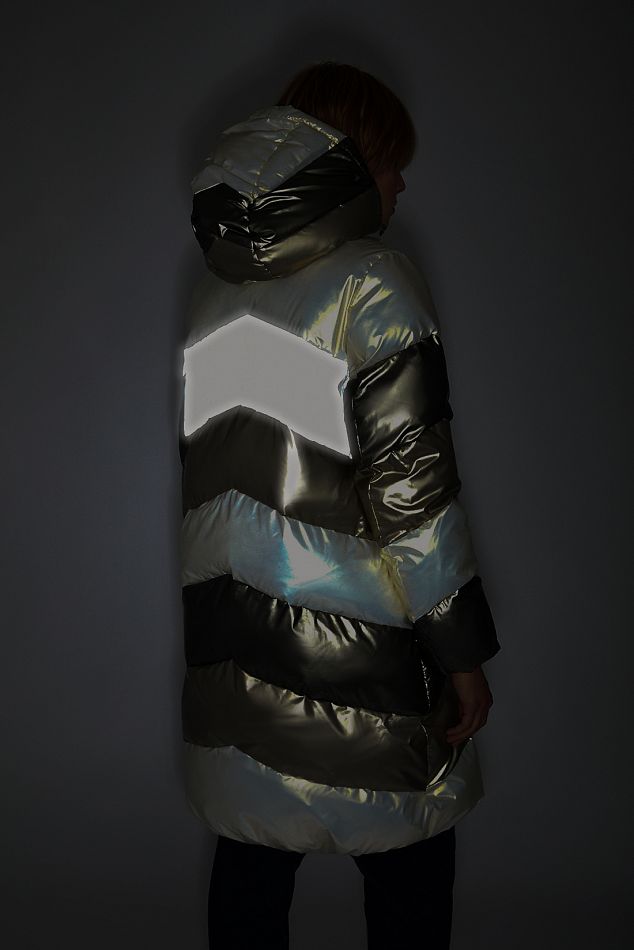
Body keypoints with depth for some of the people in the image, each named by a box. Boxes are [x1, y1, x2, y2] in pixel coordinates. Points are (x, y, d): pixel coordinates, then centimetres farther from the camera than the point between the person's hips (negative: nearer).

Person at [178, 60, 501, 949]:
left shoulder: (209, 293, 8)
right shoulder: (374, 282, -12)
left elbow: (200, 478, 12)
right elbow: (412, 489, -17)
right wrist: (463, 655, -9)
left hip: (231, 658, 6)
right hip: (356, 667, -6)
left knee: (251, 859, 18)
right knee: (410, 875, 11)